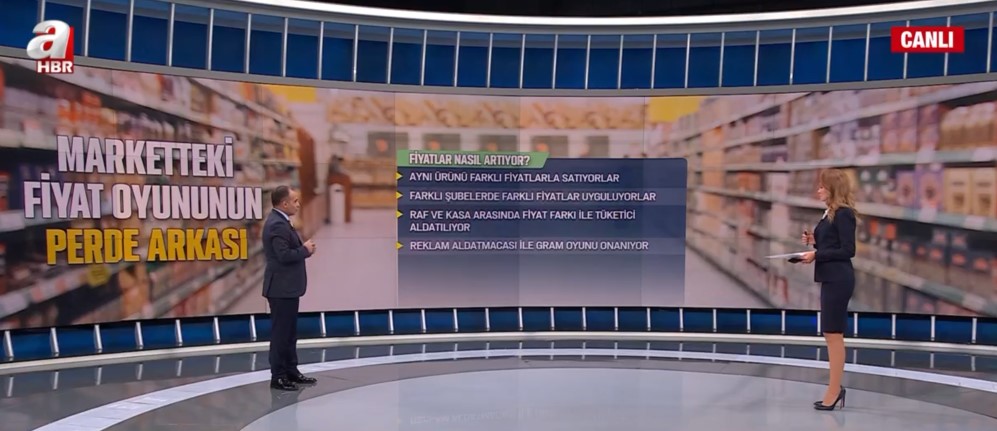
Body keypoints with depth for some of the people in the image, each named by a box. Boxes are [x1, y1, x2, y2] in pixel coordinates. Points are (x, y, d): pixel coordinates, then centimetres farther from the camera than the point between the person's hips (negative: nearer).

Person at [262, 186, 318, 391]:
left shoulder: (280, 221, 13)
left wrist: (303, 247, 1)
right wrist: (305, 250, -13)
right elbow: (284, 255, -27)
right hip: (281, 287, -11)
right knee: (281, 332, -3)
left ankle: (291, 371, 24)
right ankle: (278, 376, 4)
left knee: (289, 331, 16)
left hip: (287, 286, 11)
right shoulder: (277, 224, -20)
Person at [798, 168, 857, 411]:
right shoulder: (830, 213, 15)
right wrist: (814, 241, 5)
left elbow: (848, 250, -17)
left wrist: (816, 255, -18)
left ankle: (834, 391, 2)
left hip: (839, 280, -10)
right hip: (830, 279, 10)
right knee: (831, 335, 12)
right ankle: (835, 388, 19)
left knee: (834, 335, -5)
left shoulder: (843, 214, -13)